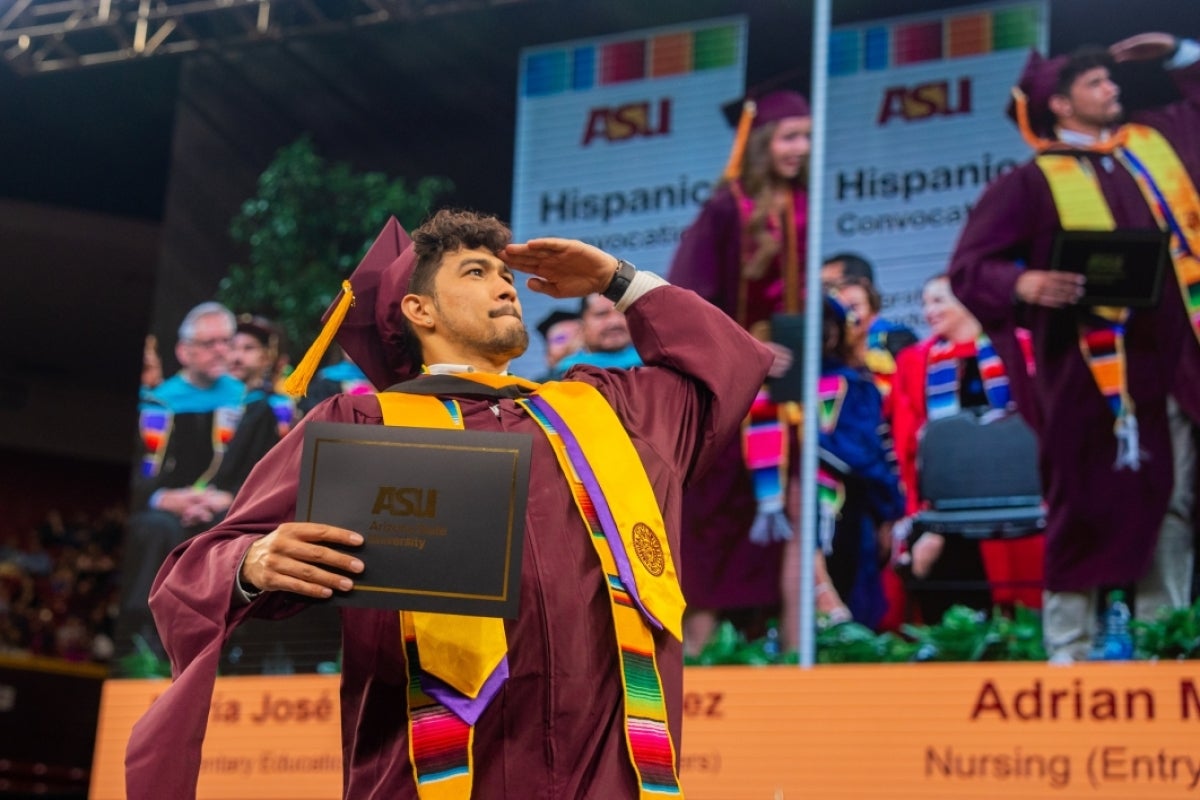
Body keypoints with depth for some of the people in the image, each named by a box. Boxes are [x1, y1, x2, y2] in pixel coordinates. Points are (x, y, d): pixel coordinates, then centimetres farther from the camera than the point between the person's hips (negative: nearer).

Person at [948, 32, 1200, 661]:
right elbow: (968, 267, -8)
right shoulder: (1033, 182, -2)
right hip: (1092, 370, -5)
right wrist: (1024, 284, -26)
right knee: (1090, 508, -2)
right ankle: (1069, 649, 8)